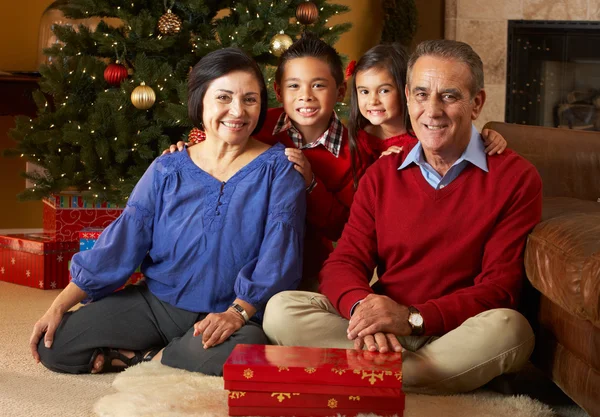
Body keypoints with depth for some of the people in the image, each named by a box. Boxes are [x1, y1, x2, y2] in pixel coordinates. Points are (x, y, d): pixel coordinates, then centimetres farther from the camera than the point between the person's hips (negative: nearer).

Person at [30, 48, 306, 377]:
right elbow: (120, 242, 3)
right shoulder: (167, 171, 5)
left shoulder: (278, 169, -3)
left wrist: (238, 313, -23)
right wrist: (59, 306, -2)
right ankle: (182, 352, 1)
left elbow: (280, 254, -10)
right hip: (156, 302, 3)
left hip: (230, 315, -3)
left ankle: (147, 359, -10)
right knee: (52, 346, -10)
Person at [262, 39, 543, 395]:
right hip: (384, 333, 3)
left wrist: (413, 318, -23)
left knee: (509, 328, -36)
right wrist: (362, 306, -22)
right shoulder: (381, 175, 11)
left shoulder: (516, 178, -2)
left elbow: (499, 287, -9)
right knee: (282, 309, -18)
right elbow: (343, 263, 3)